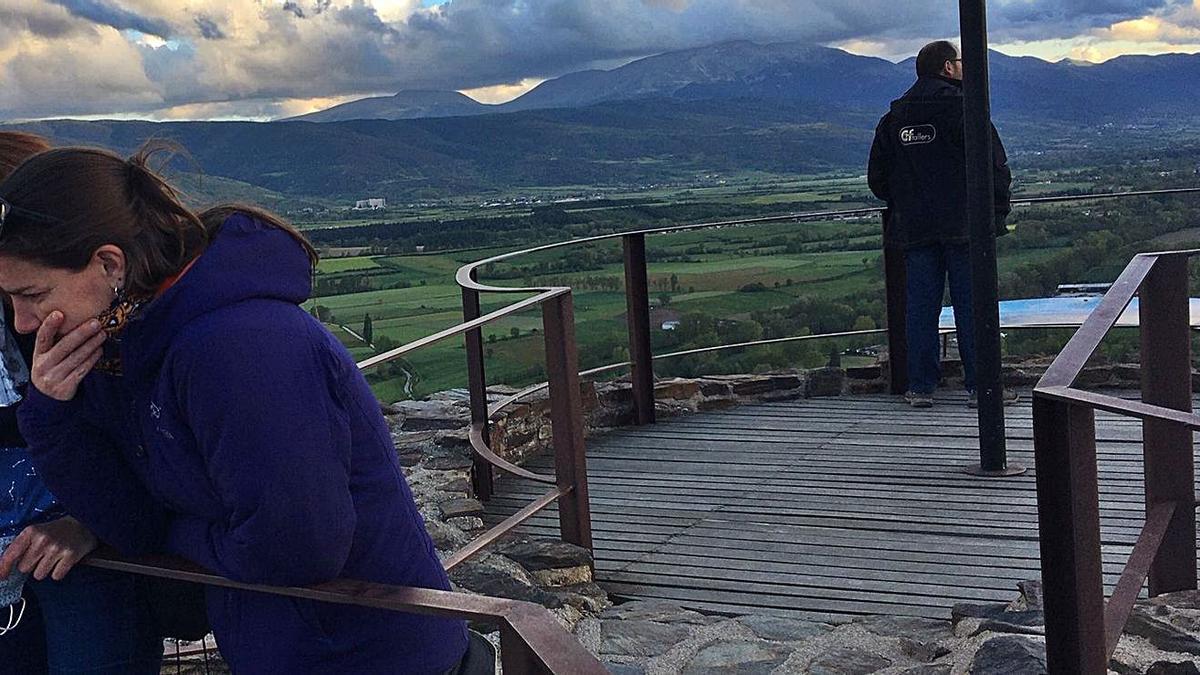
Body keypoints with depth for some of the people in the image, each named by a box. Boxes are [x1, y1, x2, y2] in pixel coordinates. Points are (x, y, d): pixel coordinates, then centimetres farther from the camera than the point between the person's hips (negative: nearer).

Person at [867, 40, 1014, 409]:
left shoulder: (893, 118, 11)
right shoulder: (963, 108, -5)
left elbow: (877, 177, 13)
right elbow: (995, 164, -8)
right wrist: (997, 212, 1)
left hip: (914, 228, 4)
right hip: (963, 226, -4)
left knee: (920, 306, 6)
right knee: (972, 305, 1)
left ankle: (920, 387, 7)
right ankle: (980, 386, 4)